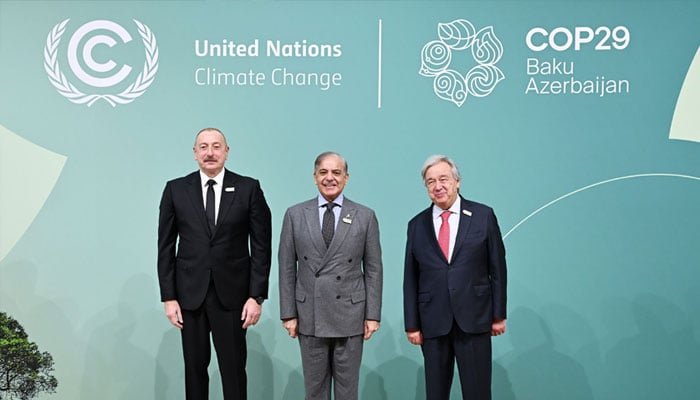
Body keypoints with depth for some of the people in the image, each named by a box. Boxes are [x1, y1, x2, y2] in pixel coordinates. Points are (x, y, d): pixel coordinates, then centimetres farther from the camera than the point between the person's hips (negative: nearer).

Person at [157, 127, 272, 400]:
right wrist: (168, 297, -1)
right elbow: (165, 247, 5)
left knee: (234, 369, 3)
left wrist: (257, 296, -5)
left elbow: (261, 245, -1)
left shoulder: (249, 189, 0)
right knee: (194, 368, 9)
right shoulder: (175, 190, 4)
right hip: (190, 294, 2)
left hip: (231, 295, -1)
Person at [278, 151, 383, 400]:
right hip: (309, 316, 1)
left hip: (349, 315, -1)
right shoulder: (295, 215, 3)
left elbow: (373, 269, 2)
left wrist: (372, 315, -2)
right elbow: (287, 268, 4)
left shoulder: (365, 216, 2)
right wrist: (288, 314, 0)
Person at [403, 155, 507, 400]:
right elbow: (410, 279, 7)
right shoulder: (417, 225, 7)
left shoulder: (483, 216, 2)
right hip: (433, 323, 2)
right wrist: (412, 325, 4)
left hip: (474, 320, -2)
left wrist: (499, 315, 1)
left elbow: (497, 268, 3)